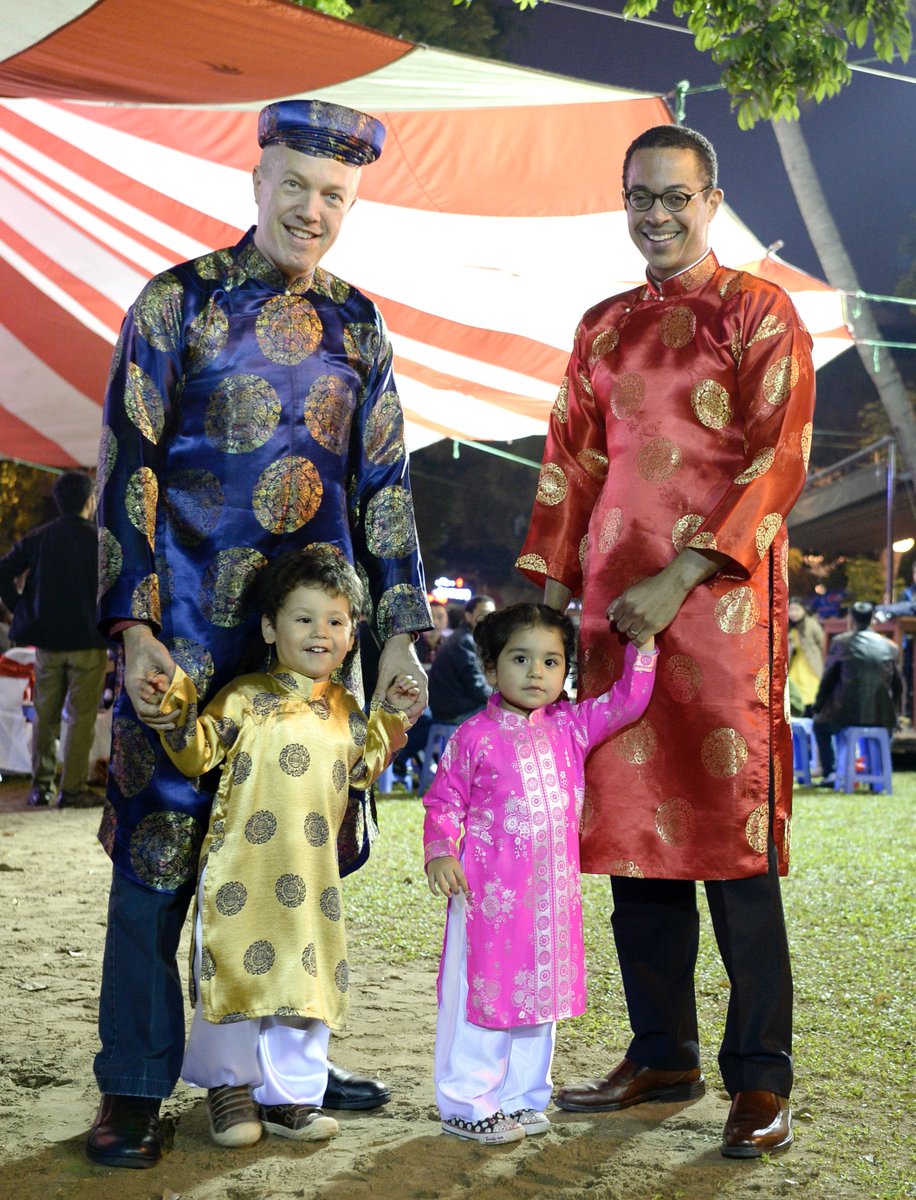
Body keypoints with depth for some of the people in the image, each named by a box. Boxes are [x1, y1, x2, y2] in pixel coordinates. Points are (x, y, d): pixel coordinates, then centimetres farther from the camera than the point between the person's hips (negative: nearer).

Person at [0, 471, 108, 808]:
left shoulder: (37, 538, 4)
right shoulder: (98, 540, -9)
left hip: (47, 640, 4)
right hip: (88, 641, -4)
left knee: (45, 716, 14)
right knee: (80, 717, 0)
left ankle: (40, 786, 17)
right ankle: (72, 789, -1)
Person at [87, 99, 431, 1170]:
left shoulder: (357, 324, 11)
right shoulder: (178, 301, 0)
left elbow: (384, 484, 11)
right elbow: (127, 468, -4)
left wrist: (400, 631, 6)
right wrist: (131, 625, -12)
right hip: (190, 626, -4)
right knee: (162, 839, -1)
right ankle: (133, 1088, 9)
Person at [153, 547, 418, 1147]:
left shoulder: (345, 707, 11)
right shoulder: (247, 697, -5)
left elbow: (363, 770, 23)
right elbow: (196, 755, -8)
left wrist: (390, 716, 14)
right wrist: (177, 705, -23)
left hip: (314, 876, 5)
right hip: (243, 871, -4)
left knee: (308, 978, 8)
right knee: (238, 971, 3)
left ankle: (289, 1093, 23)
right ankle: (229, 1083, 24)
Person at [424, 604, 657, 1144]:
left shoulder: (571, 726, 6)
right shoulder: (474, 737, -6)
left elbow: (627, 702, 7)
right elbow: (443, 801, -1)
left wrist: (644, 643, 0)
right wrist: (440, 852, -15)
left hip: (552, 892, 5)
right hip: (489, 893, -5)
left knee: (540, 994, 13)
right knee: (483, 993, 0)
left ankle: (520, 1097, 27)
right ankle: (467, 1104, 12)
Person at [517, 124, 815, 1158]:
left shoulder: (759, 311, 3)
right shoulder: (604, 326, 19)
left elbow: (776, 463, -6)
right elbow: (570, 463, 18)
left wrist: (680, 578, -14)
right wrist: (546, 590, 8)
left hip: (720, 598, -5)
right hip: (615, 600, 5)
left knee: (731, 832, -6)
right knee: (633, 827, 6)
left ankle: (759, 1078, 2)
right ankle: (661, 1053, 18)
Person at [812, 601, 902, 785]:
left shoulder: (841, 642, -2)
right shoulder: (890, 646, 5)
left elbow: (827, 679, 3)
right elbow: (898, 685, 9)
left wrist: (818, 707, 16)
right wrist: (893, 711, 25)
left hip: (847, 714, -2)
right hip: (882, 717, 2)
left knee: (820, 724, 29)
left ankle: (830, 772, 19)